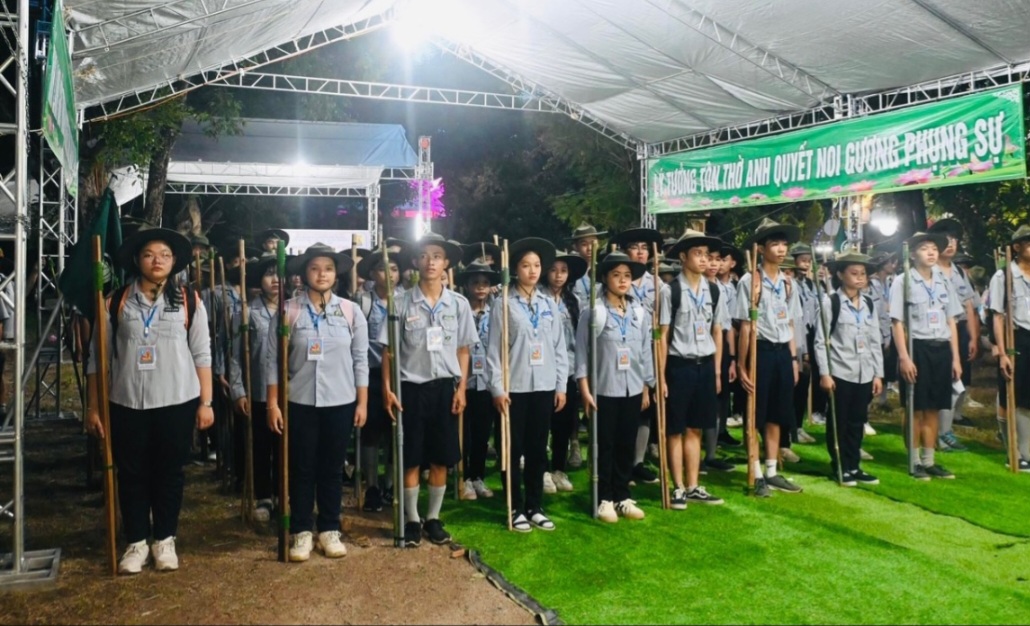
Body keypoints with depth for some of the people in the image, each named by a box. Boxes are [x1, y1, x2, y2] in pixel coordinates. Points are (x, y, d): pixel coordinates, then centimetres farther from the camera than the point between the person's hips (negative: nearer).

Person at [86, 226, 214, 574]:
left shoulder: (189, 301, 0)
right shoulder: (116, 302, 2)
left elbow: (202, 355, 1)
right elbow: (98, 357, 4)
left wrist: (205, 402, -3)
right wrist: (93, 406, 1)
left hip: (177, 402, -1)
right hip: (127, 404, 1)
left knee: (170, 472, 10)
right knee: (131, 474, 10)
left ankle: (165, 540, 25)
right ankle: (136, 542, 25)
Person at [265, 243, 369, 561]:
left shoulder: (351, 311, 1)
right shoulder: (288, 311, -2)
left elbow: (360, 361, 4)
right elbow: (273, 361, -1)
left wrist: (362, 402, 2)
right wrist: (272, 403, -5)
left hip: (340, 403, 1)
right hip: (299, 402, -1)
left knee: (332, 469, 10)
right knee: (301, 469, 7)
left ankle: (329, 530, 23)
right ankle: (301, 532, 19)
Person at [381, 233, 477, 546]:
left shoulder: (459, 304, 2)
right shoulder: (402, 303, -3)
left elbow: (463, 349, 7)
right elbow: (389, 349, 1)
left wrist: (461, 387, 1)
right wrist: (387, 388, -5)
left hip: (445, 386, 2)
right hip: (411, 386, -1)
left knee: (441, 459, 7)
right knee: (411, 459, 4)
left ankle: (433, 518, 22)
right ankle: (412, 521, 18)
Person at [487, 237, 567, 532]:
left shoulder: (549, 305, 8)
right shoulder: (505, 305, -3)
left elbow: (560, 347, 9)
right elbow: (494, 350, -5)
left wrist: (561, 385, 5)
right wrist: (497, 388, -10)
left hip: (544, 386, 3)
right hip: (515, 387, -3)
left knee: (538, 449, 10)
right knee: (514, 450, 5)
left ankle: (535, 507, 21)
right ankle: (516, 509, 17)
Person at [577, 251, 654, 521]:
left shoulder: (639, 313, 6)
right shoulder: (592, 312, -7)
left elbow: (645, 351, 11)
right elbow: (582, 351, -8)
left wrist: (646, 387, 11)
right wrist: (585, 389, -12)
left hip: (632, 389, 4)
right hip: (603, 389, -4)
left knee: (627, 445, 11)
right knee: (604, 445, 4)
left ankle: (623, 497, 24)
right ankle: (604, 499, 16)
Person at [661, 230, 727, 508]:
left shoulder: (714, 292, 6)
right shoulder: (670, 291, -8)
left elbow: (717, 333, 10)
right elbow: (663, 335, -7)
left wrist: (717, 371, 8)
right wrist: (661, 376, -8)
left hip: (705, 366, 4)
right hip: (680, 366, -4)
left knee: (695, 429, 13)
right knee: (676, 430, 6)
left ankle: (693, 487, 23)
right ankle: (679, 488, 17)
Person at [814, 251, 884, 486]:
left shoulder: (869, 304, 10)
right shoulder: (830, 302, -5)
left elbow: (875, 341, 12)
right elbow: (820, 341, -8)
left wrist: (878, 373, 7)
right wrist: (824, 373, -13)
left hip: (864, 373, 5)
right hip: (840, 372, -5)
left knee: (858, 422, 11)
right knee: (839, 422, 5)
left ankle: (854, 467, 22)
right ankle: (840, 468, 16)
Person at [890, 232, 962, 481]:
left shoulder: (944, 282, 12)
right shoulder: (903, 282, -4)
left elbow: (951, 322, 12)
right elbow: (897, 322, -8)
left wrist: (956, 357, 8)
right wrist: (904, 357, -15)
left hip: (941, 349, 5)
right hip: (917, 349, -5)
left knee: (933, 409, 10)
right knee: (916, 409, 1)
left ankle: (929, 461, 18)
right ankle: (915, 462, 11)